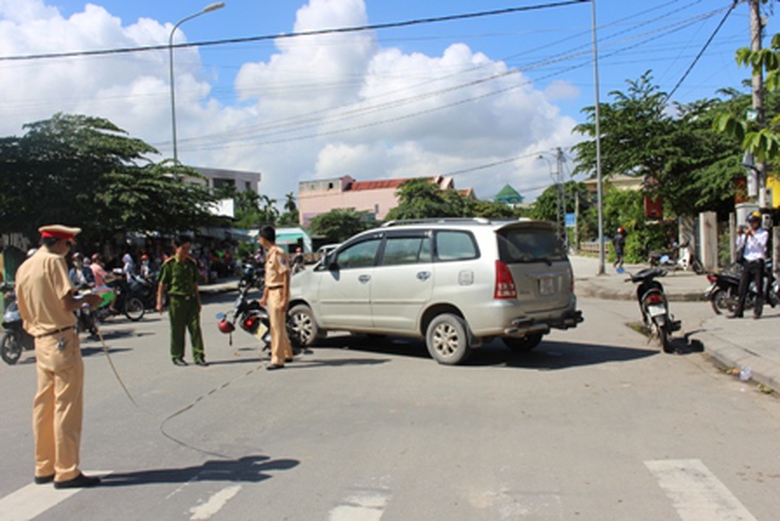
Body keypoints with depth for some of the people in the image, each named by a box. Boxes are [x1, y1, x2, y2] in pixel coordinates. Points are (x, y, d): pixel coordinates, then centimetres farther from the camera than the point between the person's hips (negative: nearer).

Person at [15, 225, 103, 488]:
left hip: (40, 341, 8)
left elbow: (25, 310, 16)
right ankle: (67, 472, 1)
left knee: (44, 407, 14)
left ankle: (44, 468, 23)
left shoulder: (24, 267, 14)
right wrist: (86, 300, 0)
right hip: (62, 340, -8)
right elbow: (66, 303, -17)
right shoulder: (53, 261, -10)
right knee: (67, 408, -3)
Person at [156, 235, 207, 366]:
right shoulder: (169, 264, -4)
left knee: (195, 327, -1)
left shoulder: (192, 263, 10)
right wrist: (159, 302, -5)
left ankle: (198, 356, 3)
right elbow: (162, 284, -2)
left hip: (191, 299, 4)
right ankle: (177, 357, 15)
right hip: (176, 300, -4)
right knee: (177, 330, 4)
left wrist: (198, 300, 18)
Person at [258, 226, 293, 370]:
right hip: (272, 293, 10)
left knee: (277, 327, -7)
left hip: (279, 292, -10)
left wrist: (285, 299, -22)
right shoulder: (269, 254, 14)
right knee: (278, 326, 18)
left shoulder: (278, 253, -15)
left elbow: (286, 276, -18)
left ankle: (277, 360, -4)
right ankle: (287, 354, 30)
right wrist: (264, 296, 21)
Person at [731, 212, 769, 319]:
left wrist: (752, 236, -22)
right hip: (747, 262, 4)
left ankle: (757, 312, 1)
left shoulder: (764, 233, 4)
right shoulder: (746, 233, 15)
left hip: (758, 262, -3)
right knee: (742, 288, 1)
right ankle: (738, 312, 2)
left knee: (759, 288, -2)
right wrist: (740, 235, -9)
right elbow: (739, 247, 4)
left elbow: (761, 246, -12)